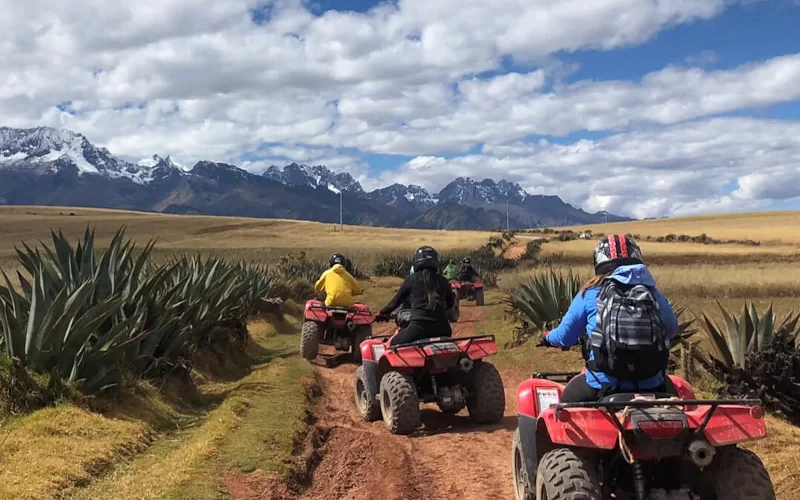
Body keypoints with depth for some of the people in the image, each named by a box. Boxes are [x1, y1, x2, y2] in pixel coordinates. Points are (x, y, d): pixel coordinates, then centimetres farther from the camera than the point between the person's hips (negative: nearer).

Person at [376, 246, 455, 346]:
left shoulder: (411, 279, 4)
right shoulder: (442, 280, 12)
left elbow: (397, 300, 15)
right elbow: (450, 302, 28)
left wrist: (383, 312, 32)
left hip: (419, 326, -3)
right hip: (441, 328, 4)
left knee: (393, 345, 15)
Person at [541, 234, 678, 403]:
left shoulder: (590, 294, -1)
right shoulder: (653, 294, 4)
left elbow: (565, 336, 6)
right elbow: (671, 330, 18)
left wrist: (548, 338, 29)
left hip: (603, 388, -2)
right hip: (651, 389, 2)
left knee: (568, 398, 26)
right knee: (668, 386, 35)